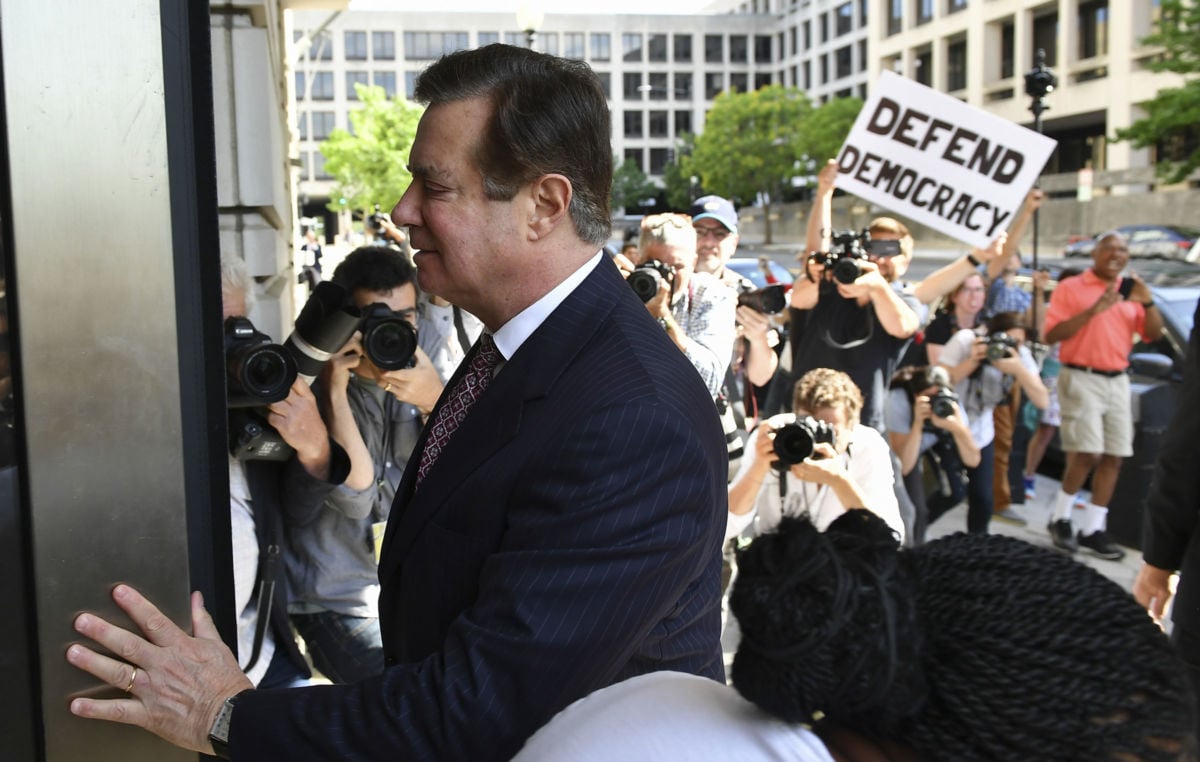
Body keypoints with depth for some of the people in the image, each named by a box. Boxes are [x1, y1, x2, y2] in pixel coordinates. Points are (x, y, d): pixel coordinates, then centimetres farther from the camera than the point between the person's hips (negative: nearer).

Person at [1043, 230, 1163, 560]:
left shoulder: (1130, 292, 13)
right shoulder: (1071, 288, -1)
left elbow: (1153, 334, 10)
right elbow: (1051, 335, -10)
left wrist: (1147, 302, -6)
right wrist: (1092, 311, -17)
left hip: (1117, 381, 6)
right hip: (1081, 378, -6)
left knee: (1113, 457, 3)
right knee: (1087, 454, -13)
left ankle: (1093, 530, 11)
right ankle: (1060, 518, 7)